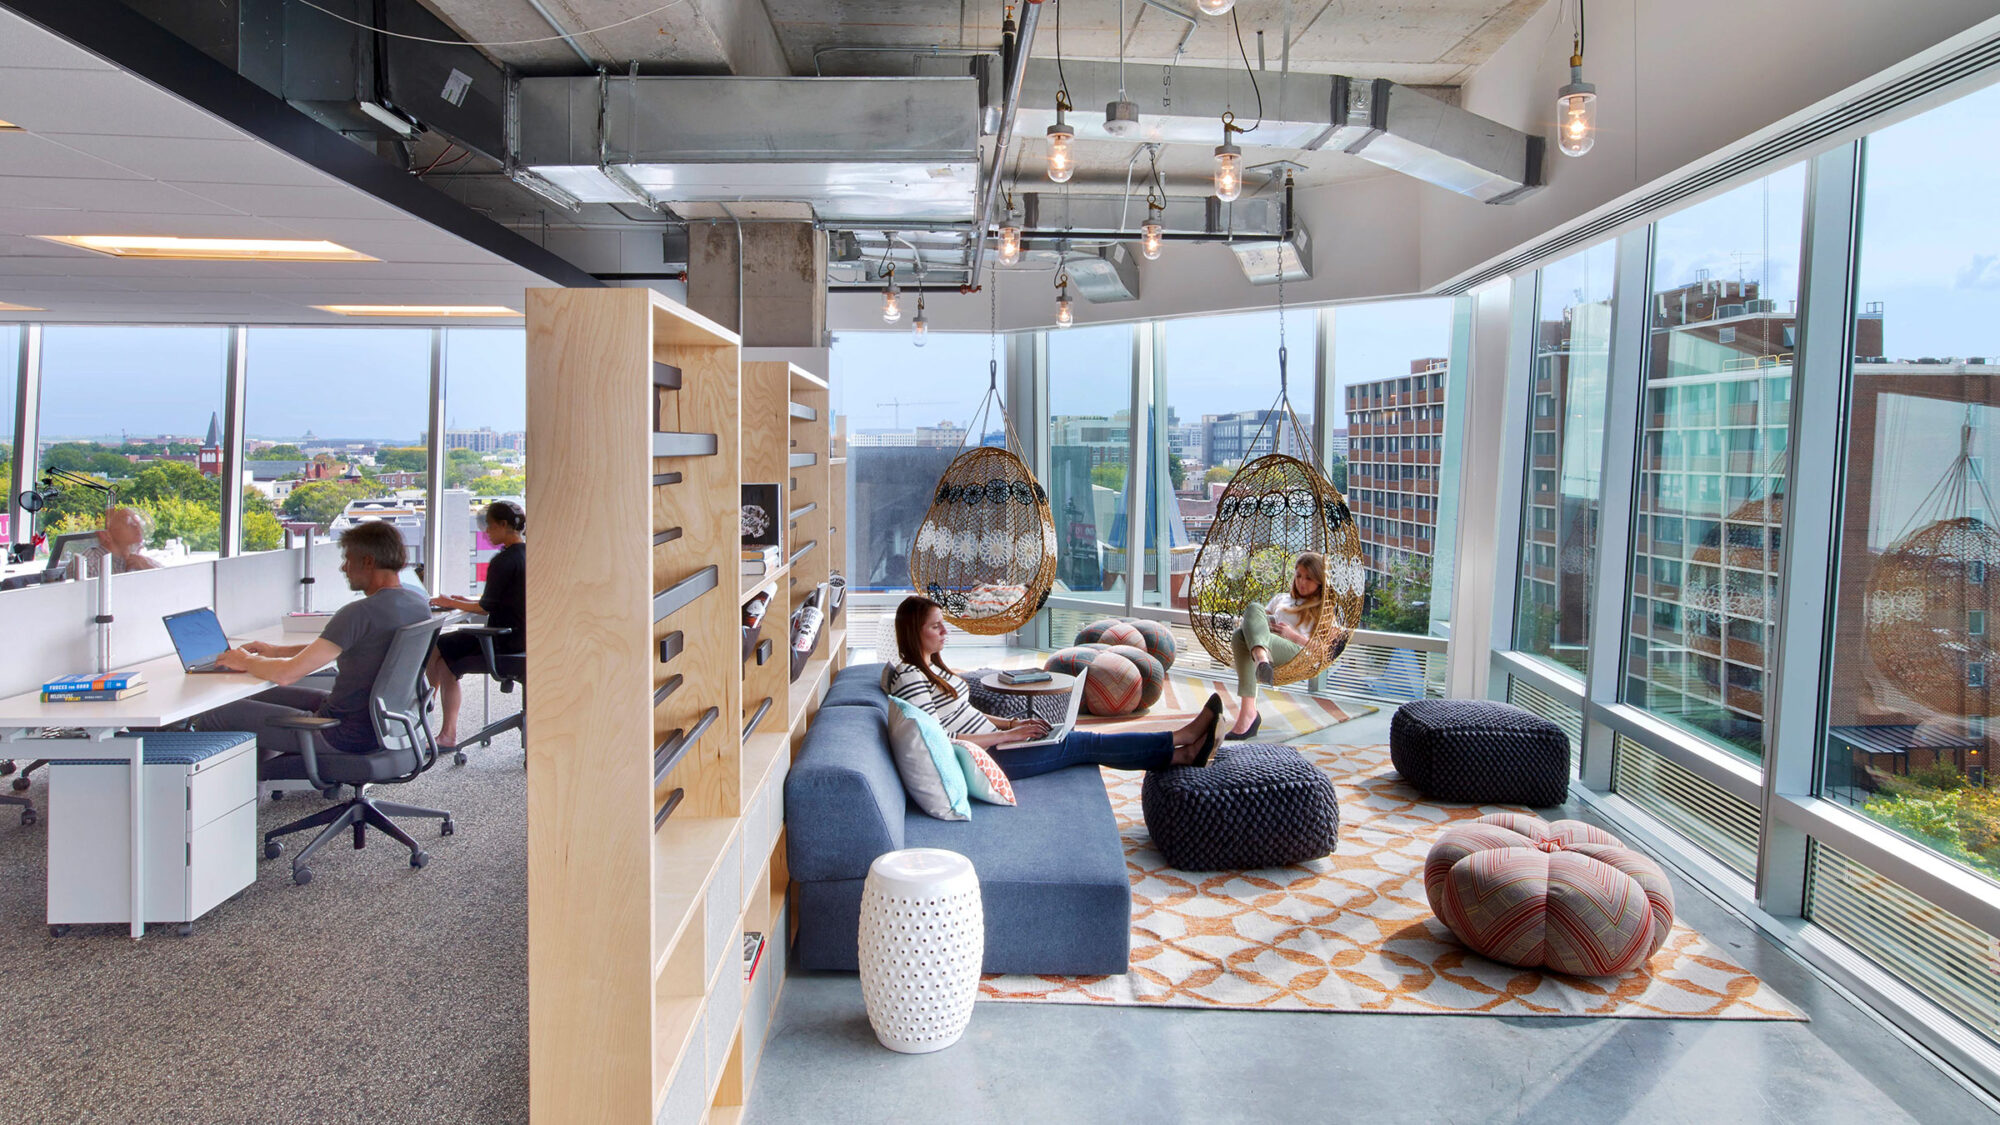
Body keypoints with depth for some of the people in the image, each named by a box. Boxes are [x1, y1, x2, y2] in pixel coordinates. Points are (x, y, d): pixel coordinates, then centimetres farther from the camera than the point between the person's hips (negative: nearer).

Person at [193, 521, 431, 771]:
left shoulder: (359, 614, -25)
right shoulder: (418, 602, 3)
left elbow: (287, 674, -23)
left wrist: (245, 661, -2)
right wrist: (278, 651, 18)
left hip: (346, 736, -10)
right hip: (382, 724, 10)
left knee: (211, 720, -1)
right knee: (265, 696, 29)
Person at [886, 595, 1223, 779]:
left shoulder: (931, 667, 14)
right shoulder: (909, 677, -17)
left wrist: (1012, 723, 7)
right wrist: (1007, 735, -20)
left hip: (991, 741, 9)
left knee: (1083, 740, -1)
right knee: (1084, 744, -10)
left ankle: (1184, 753, -4)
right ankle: (1183, 738, -5)